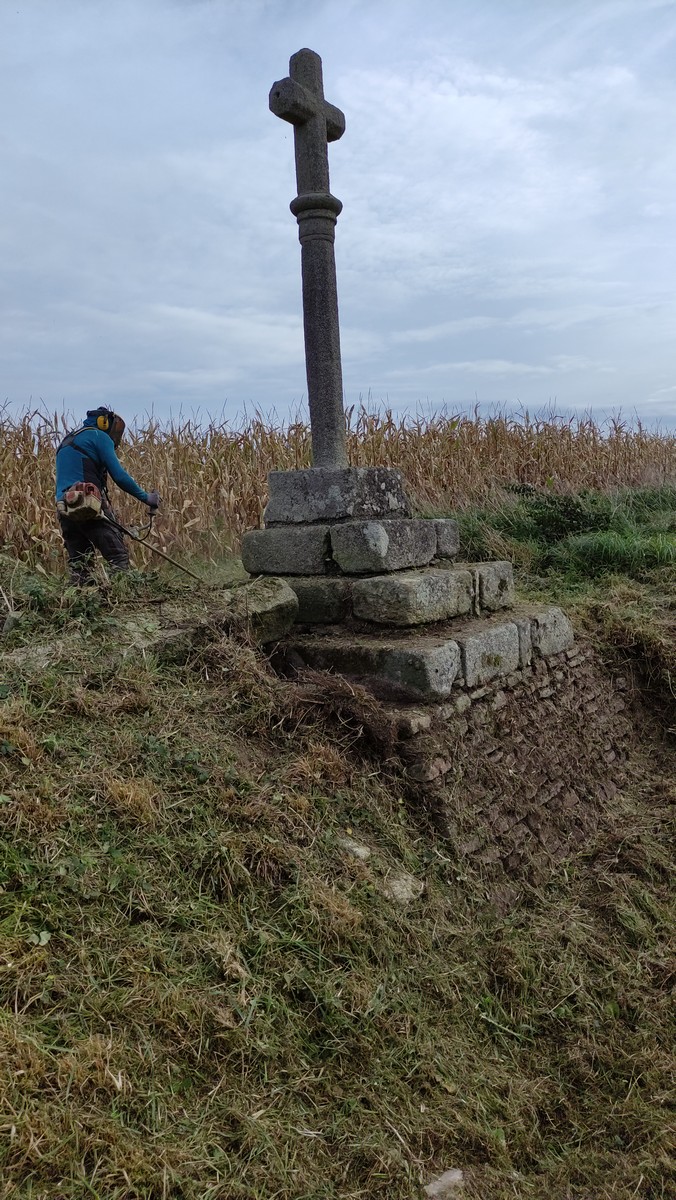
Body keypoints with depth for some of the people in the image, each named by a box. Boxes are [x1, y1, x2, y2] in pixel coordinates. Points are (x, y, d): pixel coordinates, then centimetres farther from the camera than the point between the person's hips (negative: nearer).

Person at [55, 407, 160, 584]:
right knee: (118, 556, -7)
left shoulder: (66, 442, 29)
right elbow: (119, 476, -6)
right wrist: (146, 497, 2)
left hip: (64, 509, 8)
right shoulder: (99, 436, 3)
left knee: (78, 565, 9)